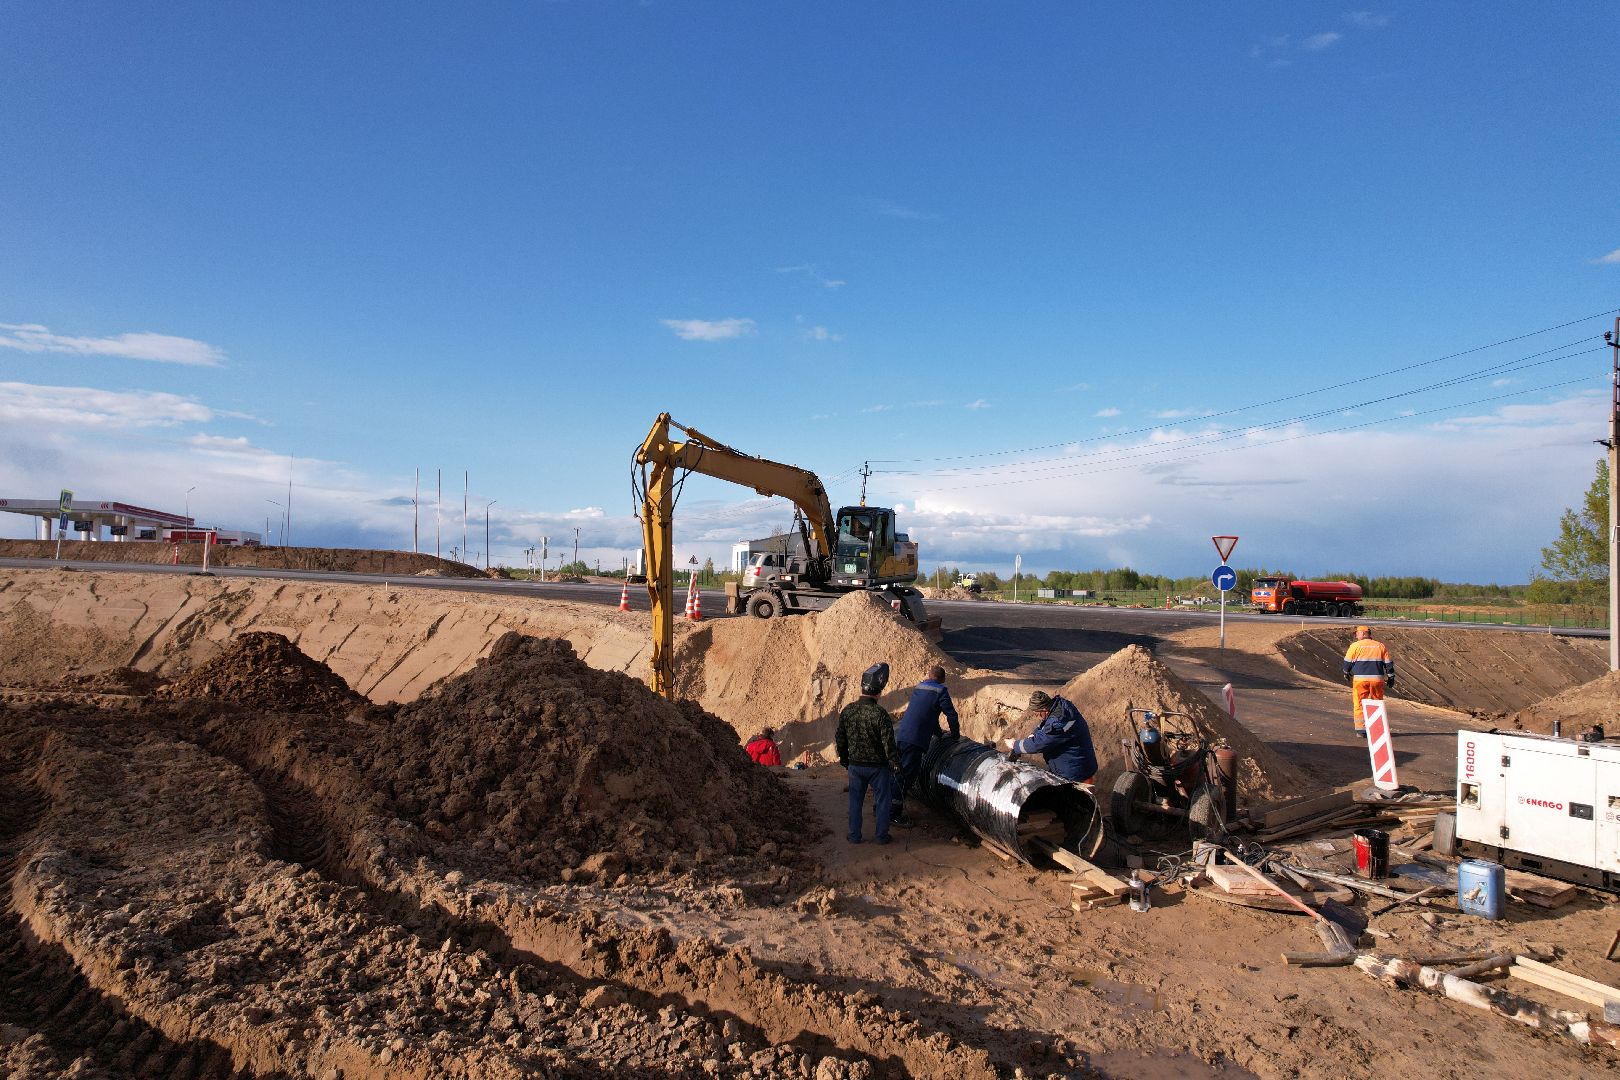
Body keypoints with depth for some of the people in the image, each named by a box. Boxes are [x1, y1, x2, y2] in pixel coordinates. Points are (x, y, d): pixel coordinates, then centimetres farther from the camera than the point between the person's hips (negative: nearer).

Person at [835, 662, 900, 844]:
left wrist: (844, 760, 18)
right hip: (878, 766, -4)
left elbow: (840, 740, 4)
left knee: (855, 801, 15)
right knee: (882, 801, 12)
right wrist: (895, 763, -3)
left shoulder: (847, 711, -6)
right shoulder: (880, 714, -21)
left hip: (855, 766, 4)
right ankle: (882, 836, 18)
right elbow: (889, 743, -18)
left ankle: (854, 835, 21)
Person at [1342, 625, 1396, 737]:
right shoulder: (1381, 646, 10)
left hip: (1360, 679, -3)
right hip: (1377, 679, 3)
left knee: (1360, 704, 3)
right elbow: (1388, 663, 10)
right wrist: (1391, 678, 18)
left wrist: (1346, 674, 20)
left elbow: (1347, 662, 3)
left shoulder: (1355, 646, 0)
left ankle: (1361, 729, -1)